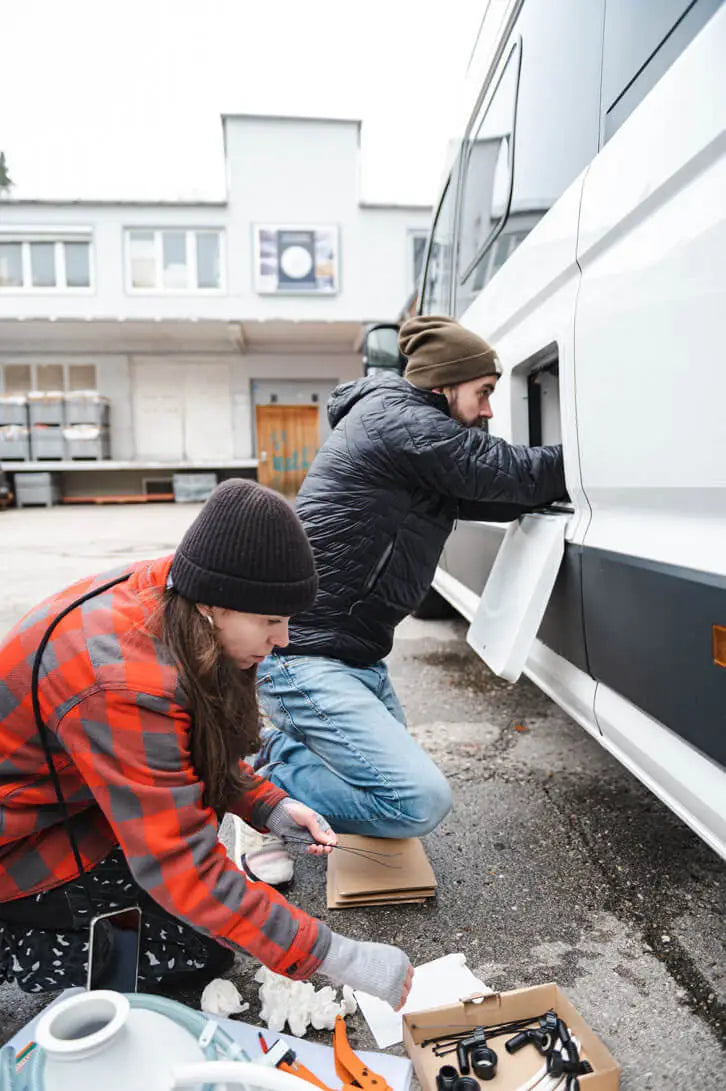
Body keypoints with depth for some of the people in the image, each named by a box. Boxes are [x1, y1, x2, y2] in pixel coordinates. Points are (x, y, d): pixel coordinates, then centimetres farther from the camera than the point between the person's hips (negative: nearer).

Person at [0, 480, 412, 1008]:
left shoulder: (163, 590, -12)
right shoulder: (126, 686, -36)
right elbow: (180, 866, -31)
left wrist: (268, 806, -8)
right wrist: (339, 957, -27)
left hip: (62, 787, 8)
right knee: (204, 946, -8)